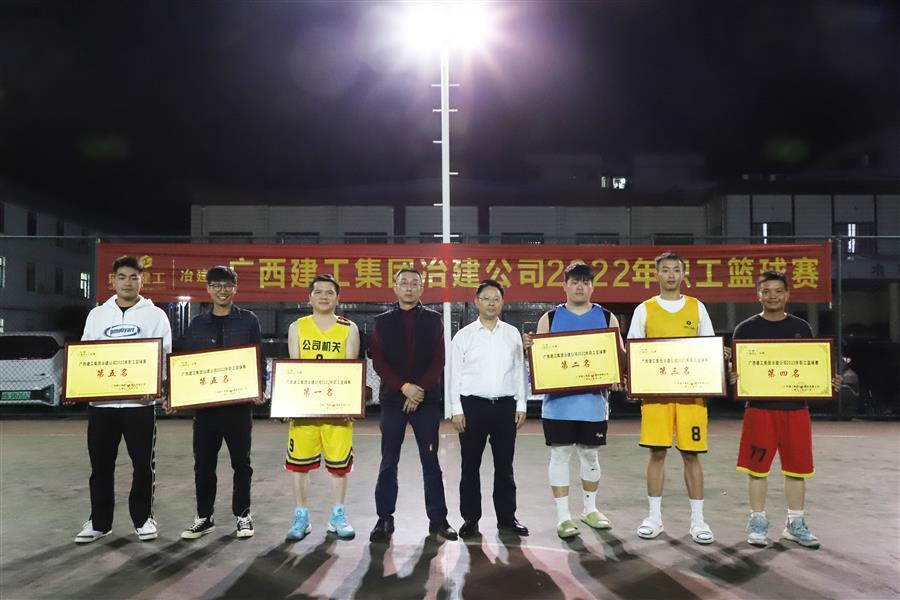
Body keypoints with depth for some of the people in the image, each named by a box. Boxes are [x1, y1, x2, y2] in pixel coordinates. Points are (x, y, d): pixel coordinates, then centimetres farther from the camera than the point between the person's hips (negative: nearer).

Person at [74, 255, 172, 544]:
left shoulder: (155, 315, 3)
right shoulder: (97, 314, 12)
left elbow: (165, 356, -3)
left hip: (140, 401, -2)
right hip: (101, 401, 3)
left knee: (143, 463, 4)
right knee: (101, 465, 10)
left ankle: (143, 518, 18)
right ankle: (99, 521, 22)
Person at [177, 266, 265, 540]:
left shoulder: (248, 320, 2)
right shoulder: (197, 323, 9)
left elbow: (259, 359, 1)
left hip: (239, 403, -2)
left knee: (241, 461, 6)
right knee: (203, 463, 8)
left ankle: (242, 515, 18)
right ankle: (204, 517, 21)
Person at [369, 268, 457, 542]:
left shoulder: (433, 319, 6)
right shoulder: (382, 321, 7)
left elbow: (438, 360, 0)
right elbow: (378, 361, -1)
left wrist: (420, 389, -12)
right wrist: (404, 387, -13)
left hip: (427, 400, 0)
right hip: (392, 399, 1)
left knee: (431, 461, 5)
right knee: (388, 462, 5)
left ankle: (438, 518, 12)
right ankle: (385, 518, 15)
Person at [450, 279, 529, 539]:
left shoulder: (512, 334, 8)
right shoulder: (464, 335, 2)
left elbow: (519, 371, 9)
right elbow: (455, 374, 0)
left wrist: (521, 405, 4)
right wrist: (456, 409, -5)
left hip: (505, 405, 2)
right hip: (472, 405, -2)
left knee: (504, 465, 9)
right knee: (470, 465, 5)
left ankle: (507, 517, 20)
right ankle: (470, 518, 16)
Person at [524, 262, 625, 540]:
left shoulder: (606, 317, 7)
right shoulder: (550, 318, 4)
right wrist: (530, 347, -18)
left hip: (593, 399, 2)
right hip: (559, 400, -1)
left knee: (590, 454, 13)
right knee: (560, 454, 1)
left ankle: (590, 509, 30)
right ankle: (563, 515, 9)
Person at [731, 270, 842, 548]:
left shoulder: (801, 328, 9)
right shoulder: (746, 328, 1)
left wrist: (830, 382, -5)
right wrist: (734, 378, -20)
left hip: (796, 407, 3)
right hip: (760, 408, -2)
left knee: (797, 467, 8)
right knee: (757, 467, 2)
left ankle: (796, 523, 21)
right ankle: (758, 522, 14)